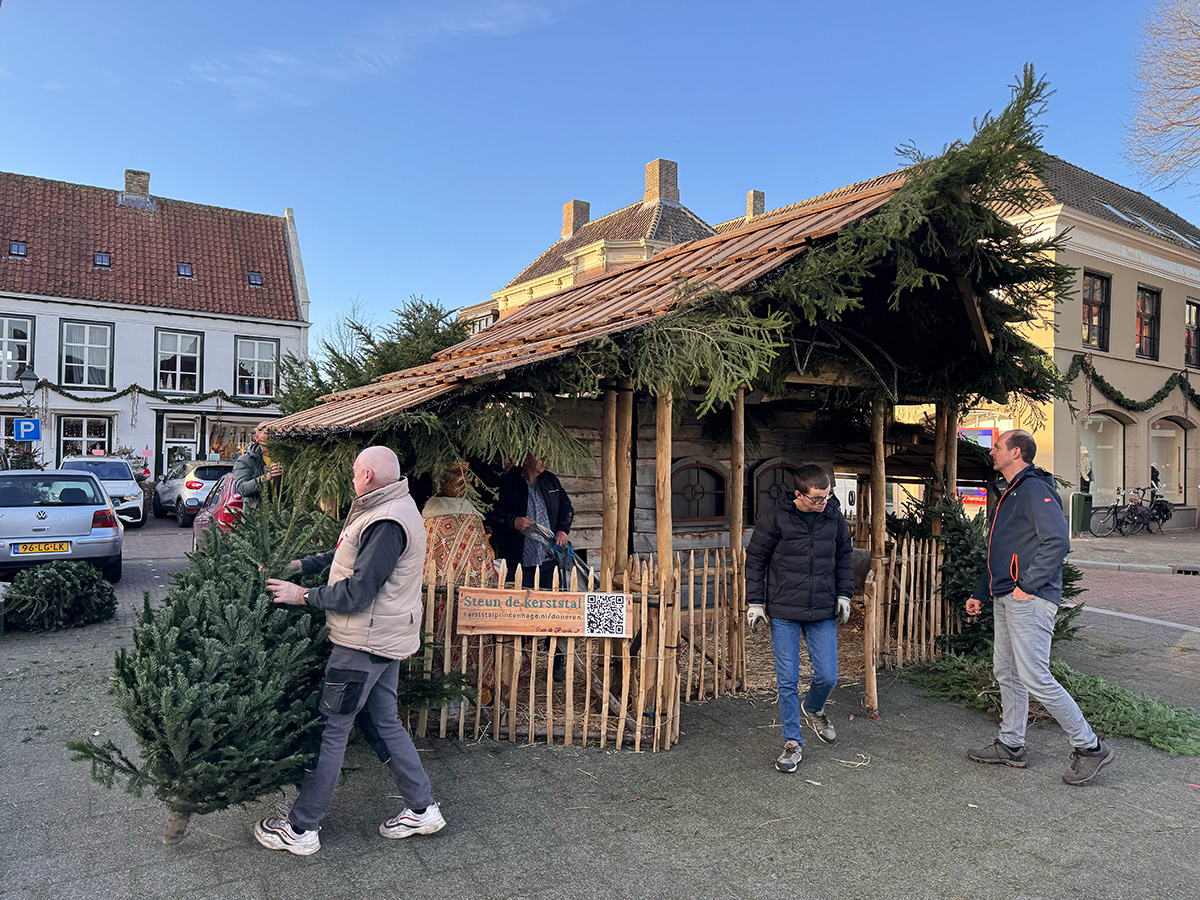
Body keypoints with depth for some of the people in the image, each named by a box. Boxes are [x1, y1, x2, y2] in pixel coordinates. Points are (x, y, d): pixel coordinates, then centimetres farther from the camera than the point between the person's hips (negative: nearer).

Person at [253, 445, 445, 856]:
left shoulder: (388, 523, -23)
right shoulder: (391, 509, 12)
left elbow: (358, 592, -23)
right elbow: (349, 556, 22)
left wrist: (304, 595, -12)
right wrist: (303, 564, 16)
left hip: (364, 644, -10)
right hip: (384, 638, 10)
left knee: (332, 728, 1)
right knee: (386, 722, 17)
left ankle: (301, 828, 15)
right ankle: (423, 809, 26)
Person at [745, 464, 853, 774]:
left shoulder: (835, 518, 1)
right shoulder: (774, 518, -9)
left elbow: (844, 557, 16)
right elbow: (755, 560, -1)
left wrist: (844, 595, 10)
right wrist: (755, 603, -3)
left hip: (823, 612, 3)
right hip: (784, 613, -2)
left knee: (827, 677, 3)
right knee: (787, 681, 2)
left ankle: (813, 709, 37)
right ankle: (792, 743, 18)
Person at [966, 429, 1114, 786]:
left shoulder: (1034, 490, -12)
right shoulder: (1007, 494, 19)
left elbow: (1058, 541, -25)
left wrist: (1028, 585, -22)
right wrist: (980, 593, 23)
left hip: (1029, 601, -10)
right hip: (1005, 600, 10)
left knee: (1035, 678, -9)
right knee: (1006, 673, 14)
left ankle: (1090, 747, 6)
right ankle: (1011, 746, 24)